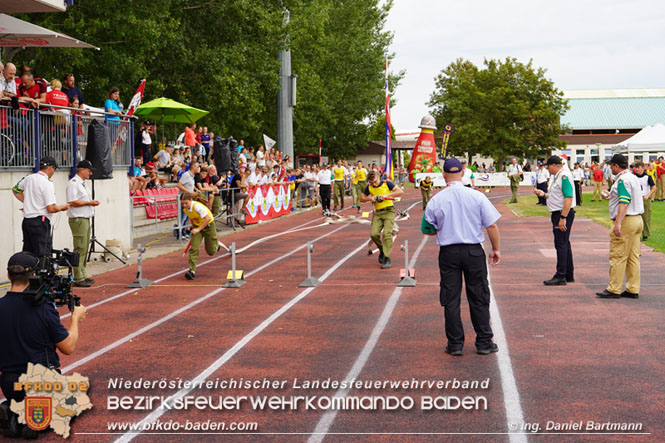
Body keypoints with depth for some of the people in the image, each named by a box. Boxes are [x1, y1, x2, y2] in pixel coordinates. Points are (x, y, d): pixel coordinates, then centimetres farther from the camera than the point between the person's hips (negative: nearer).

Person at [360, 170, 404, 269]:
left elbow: (400, 191, -13)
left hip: (389, 211, -4)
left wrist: (386, 195, -22)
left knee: (387, 234, -17)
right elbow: (362, 198, 17)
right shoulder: (369, 187, 7)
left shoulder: (386, 183, -5)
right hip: (377, 213, 4)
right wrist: (370, 198, -5)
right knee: (374, 234, -10)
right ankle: (382, 250, 19)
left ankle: (387, 260, -16)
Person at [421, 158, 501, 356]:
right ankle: (484, 343, 13)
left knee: (451, 299, 8)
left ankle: (455, 344, 10)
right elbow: (492, 225, -4)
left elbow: (427, 229, 3)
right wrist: (496, 249, 7)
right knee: (479, 298, 9)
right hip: (473, 251, 0)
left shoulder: (436, 200, -4)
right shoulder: (477, 196, -6)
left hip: (448, 253, 0)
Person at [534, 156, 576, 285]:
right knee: (564, 244, 15)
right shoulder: (556, 176, 15)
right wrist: (543, 194, 12)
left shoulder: (564, 176, -17)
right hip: (558, 214, 11)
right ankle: (569, 275, 23)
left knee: (561, 244, -9)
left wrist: (563, 218, -26)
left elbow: (568, 198, -23)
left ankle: (560, 277, -8)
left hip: (564, 214, -11)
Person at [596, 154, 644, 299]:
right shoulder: (634, 178, 16)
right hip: (637, 220, 10)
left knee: (617, 256, -6)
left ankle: (614, 289, -4)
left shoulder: (622, 180, -14)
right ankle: (633, 290, 10)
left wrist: (618, 223, -30)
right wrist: (612, 197, 42)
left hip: (626, 221, -10)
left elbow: (624, 203, -24)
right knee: (633, 257, 9)